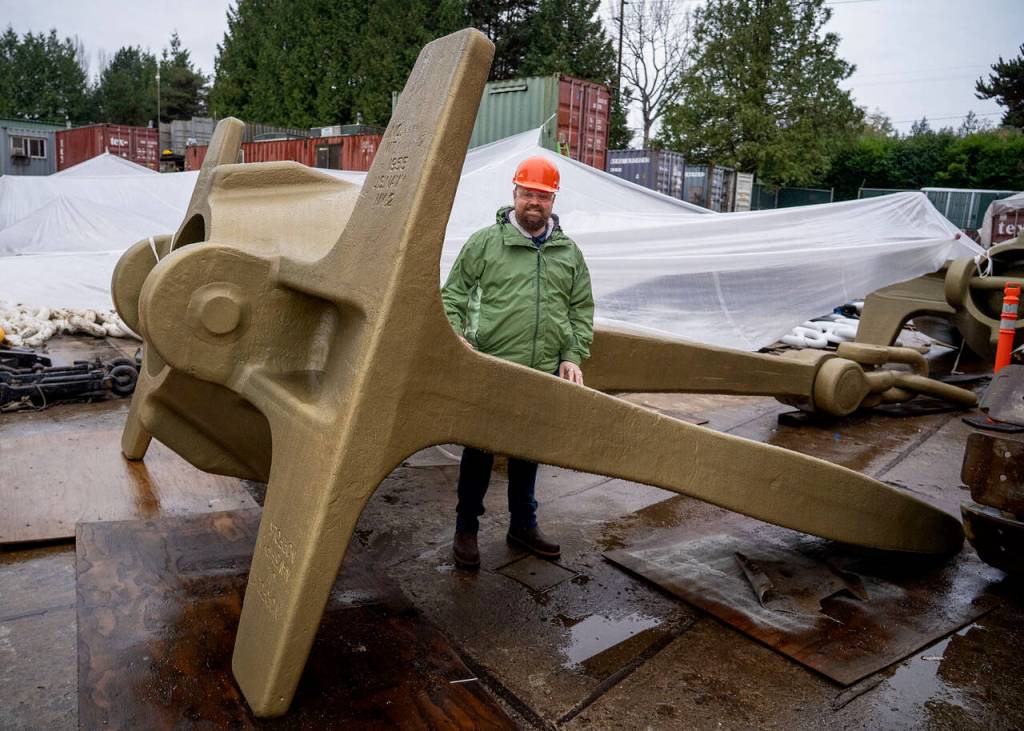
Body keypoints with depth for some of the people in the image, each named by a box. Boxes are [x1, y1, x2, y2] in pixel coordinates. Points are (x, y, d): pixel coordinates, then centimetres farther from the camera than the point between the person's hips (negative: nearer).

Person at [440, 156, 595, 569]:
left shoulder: (569, 252, 11)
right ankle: (466, 528, 25)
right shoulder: (485, 241, 0)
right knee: (480, 449, 7)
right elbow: (453, 294, 3)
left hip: (545, 373, 4)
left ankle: (523, 525, 33)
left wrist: (573, 356, 4)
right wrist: (456, 336, -12)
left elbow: (582, 311, 14)